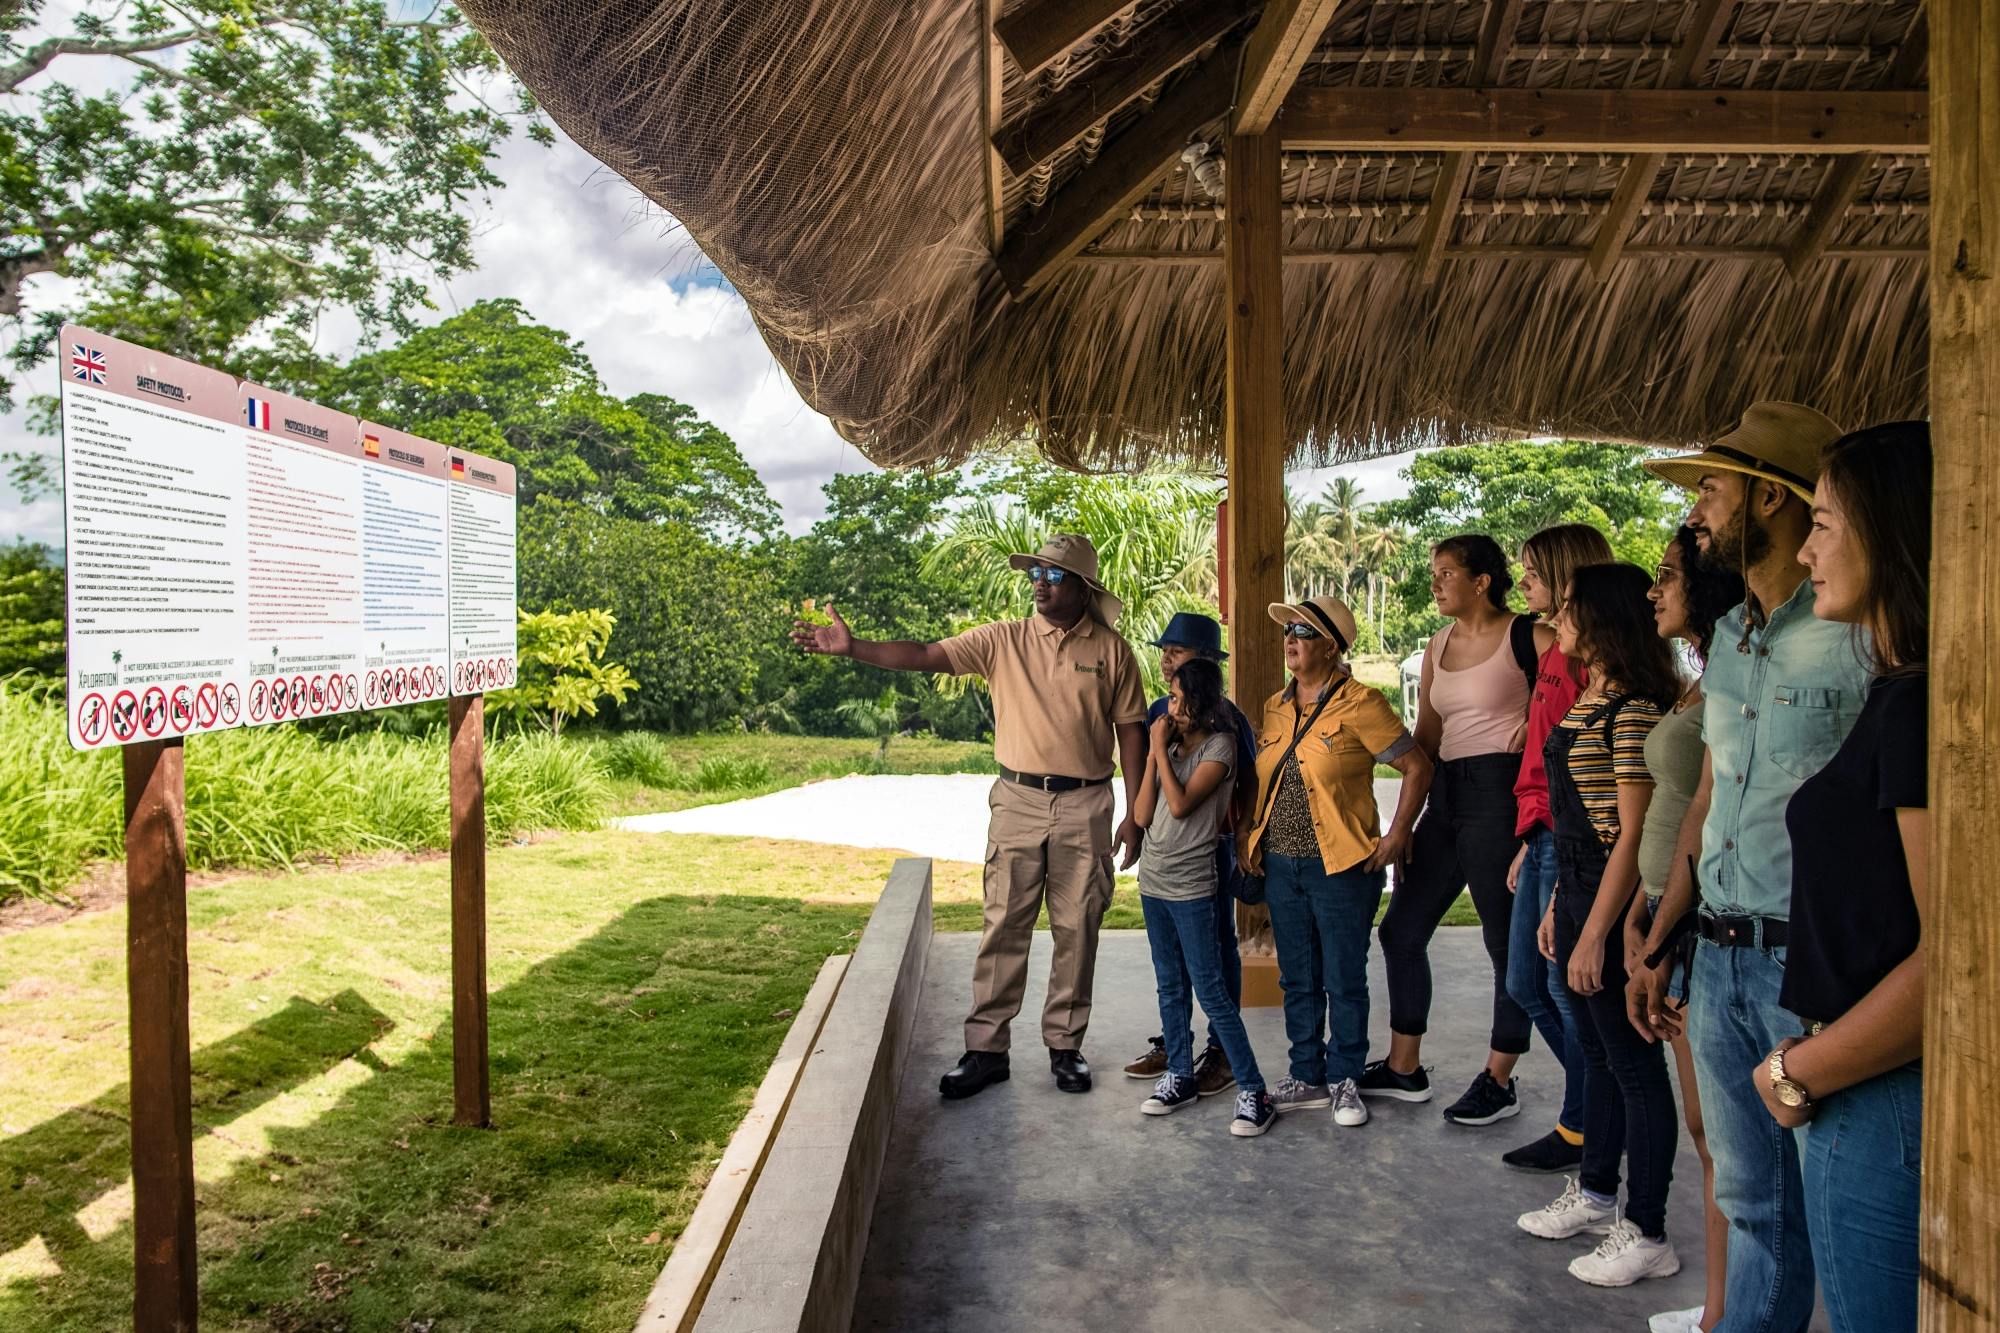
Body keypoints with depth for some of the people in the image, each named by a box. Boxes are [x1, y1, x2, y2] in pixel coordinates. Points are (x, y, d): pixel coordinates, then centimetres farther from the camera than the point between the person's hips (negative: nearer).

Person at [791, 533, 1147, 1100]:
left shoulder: (1112, 650, 1)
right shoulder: (1003, 640, 2)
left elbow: (1130, 733, 4)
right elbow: (924, 655, -5)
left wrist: (1135, 814, 0)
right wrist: (852, 647, -18)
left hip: (1085, 805, 0)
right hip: (1019, 801, 0)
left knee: (1077, 931, 7)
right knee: (1003, 927, 3)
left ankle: (1065, 1046, 21)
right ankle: (986, 1048, 12)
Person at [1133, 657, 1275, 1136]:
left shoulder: (1219, 746, -9)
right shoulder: (1169, 742, 8)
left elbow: (1180, 804, -21)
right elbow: (1142, 815, 1)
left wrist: (1162, 750, -12)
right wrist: (1153, 755, -6)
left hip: (1191, 886, -6)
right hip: (1153, 880, 6)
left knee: (1209, 990, -7)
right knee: (1170, 986, 14)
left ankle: (1253, 1090, -1)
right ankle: (1179, 1076, 25)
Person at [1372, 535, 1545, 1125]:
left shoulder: (1525, 636, -8)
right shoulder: (1438, 646, 13)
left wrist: (1538, 722, -14)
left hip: (1500, 794, -8)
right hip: (1447, 796, 8)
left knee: (1506, 941, 3)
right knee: (1401, 930, 11)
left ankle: (1498, 1082, 18)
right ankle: (1404, 1069, 24)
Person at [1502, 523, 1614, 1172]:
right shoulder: (1554, 653, 16)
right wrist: (1530, 840, 18)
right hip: (1542, 836, 10)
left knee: (1566, 987, 2)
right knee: (1525, 985, 15)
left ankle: (1580, 1130, 18)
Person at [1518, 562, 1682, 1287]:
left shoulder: (1634, 709, -18)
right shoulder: (1588, 699, 12)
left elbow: (1634, 832, -21)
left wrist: (1594, 933, -20)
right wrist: (1558, 905, 18)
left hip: (1614, 902, -10)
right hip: (1577, 888, 10)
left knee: (1634, 1065, 2)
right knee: (1597, 1052, 19)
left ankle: (1645, 1234, 14)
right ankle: (1595, 1193, 34)